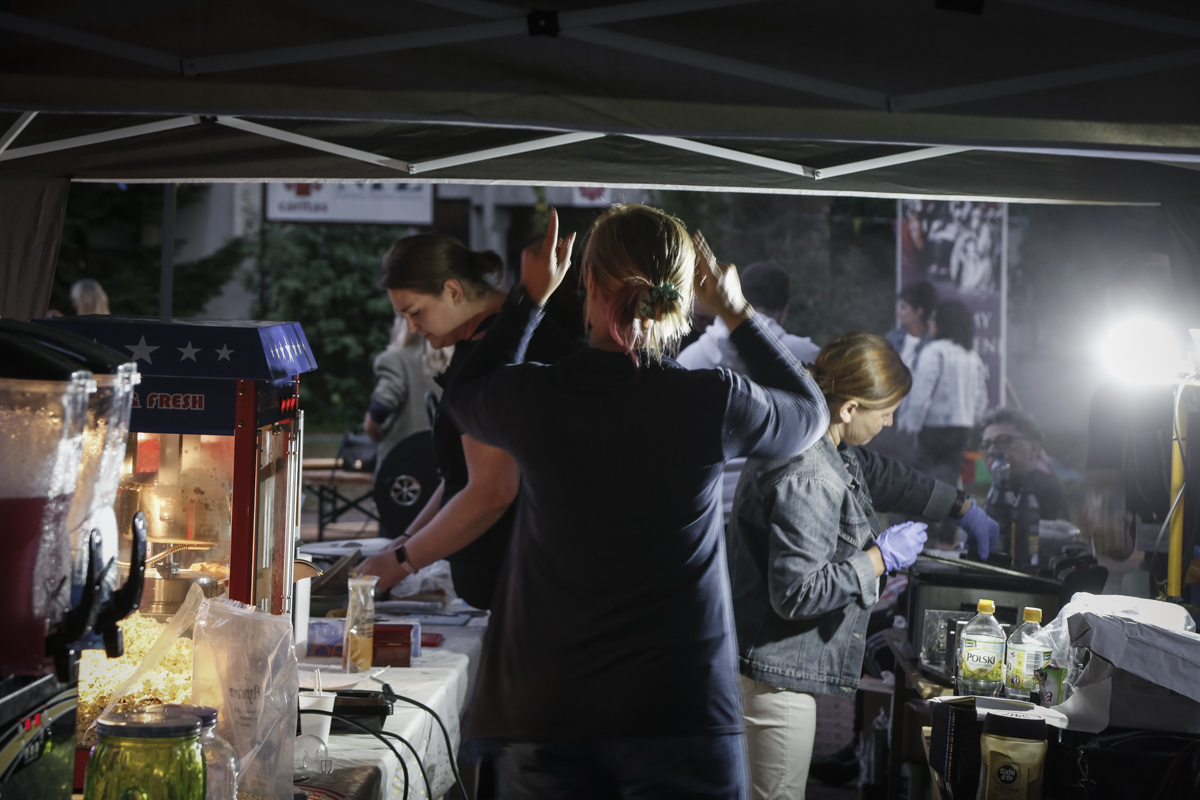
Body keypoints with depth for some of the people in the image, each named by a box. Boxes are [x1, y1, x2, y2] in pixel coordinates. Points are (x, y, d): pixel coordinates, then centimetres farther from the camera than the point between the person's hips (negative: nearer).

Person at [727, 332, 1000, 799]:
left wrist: (963, 507, 33)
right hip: (777, 671, -11)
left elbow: (881, 476, 26)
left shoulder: (826, 450, 6)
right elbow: (796, 594, -30)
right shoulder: (806, 479, -27)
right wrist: (881, 557, -18)